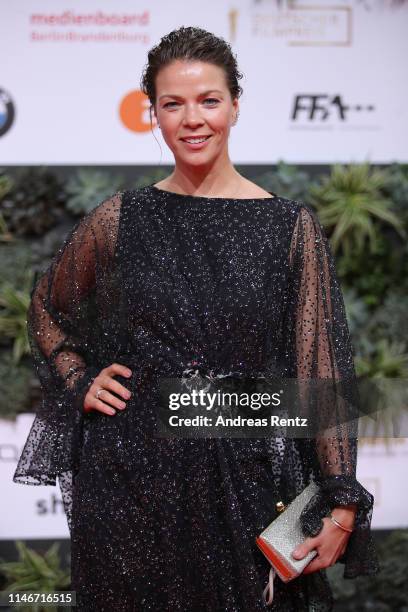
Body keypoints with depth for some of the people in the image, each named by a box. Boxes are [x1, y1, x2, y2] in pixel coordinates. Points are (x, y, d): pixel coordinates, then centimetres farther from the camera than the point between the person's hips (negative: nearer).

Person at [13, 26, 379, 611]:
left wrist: (342, 505, -7)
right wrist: (80, 383, 3)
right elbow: (47, 308, 19)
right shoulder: (121, 219, 2)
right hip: (132, 478, 1)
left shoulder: (290, 225, -2)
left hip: (247, 480, -1)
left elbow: (319, 368, -3)